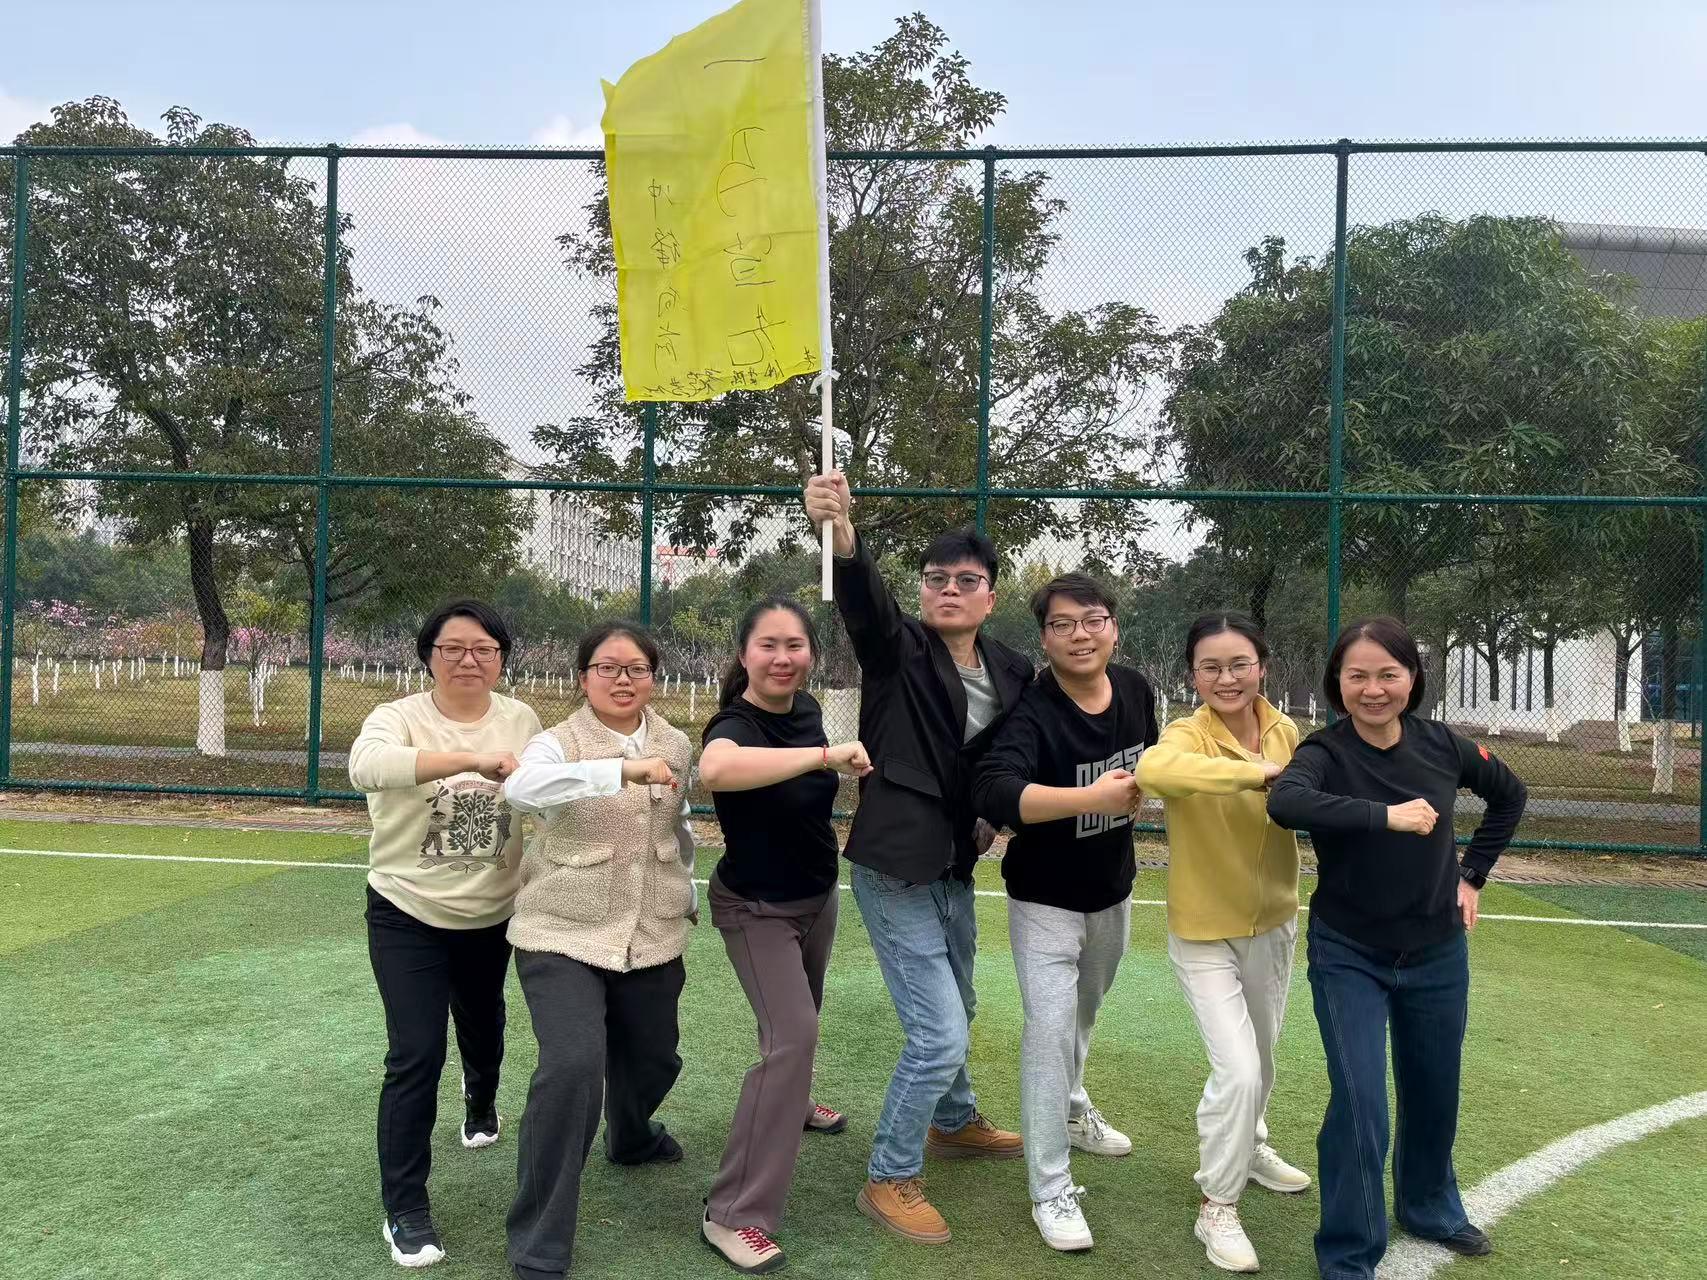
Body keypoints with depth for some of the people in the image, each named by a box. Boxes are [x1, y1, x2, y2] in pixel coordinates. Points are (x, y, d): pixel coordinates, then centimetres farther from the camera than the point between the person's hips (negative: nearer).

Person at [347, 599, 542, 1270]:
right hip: (409, 916, -4)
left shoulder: (523, 719, -6)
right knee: (416, 1056, -9)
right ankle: (405, 1209, 9)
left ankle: (481, 1101, 60)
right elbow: (367, 766, -41)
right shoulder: (399, 717, -18)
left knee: (484, 1028, 25)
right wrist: (472, 760, -51)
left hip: (494, 917, 4)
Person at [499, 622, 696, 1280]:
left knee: (653, 1058, 20)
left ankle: (631, 1138, 57)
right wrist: (624, 769, -43)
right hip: (563, 935, -5)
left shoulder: (676, 745, 5)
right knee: (573, 1066, -21)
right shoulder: (559, 741, -11)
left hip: (653, 937, 5)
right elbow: (522, 788, -35)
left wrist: (686, 894, 27)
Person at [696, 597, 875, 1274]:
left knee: (802, 1017, 27)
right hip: (757, 908, -7)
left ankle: (790, 1102, 58)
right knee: (793, 1034, -18)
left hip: (817, 894, 7)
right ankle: (735, 1213, -10)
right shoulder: (736, 724, -31)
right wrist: (827, 754, -56)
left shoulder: (807, 710, -8)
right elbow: (715, 768, -58)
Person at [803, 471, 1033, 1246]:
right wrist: (841, 530, -54)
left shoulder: (1010, 672, 1)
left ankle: (954, 1124, 51)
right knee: (939, 1032, -6)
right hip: (896, 870, -6)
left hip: (954, 870, 6)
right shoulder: (897, 648, -13)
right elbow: (862, 596, -35)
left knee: (955, 1014, 25)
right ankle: (889, 1180, 14)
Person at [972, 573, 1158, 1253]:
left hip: (1113, 889, 6)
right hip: (1045, 898, -6)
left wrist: (1135, 787, -3)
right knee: (1050, 1027, -10)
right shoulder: (1033, 711, -28)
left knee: (1085, 1012, 26)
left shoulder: (1135, 689, -8)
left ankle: (1070, 1108, 53)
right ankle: (1050, 1190, 4)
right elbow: (992, 793, -47)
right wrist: (1090, 797, -53)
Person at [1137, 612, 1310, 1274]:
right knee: (1238, 1070, -11)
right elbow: (1153, 770, -49)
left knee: (1261, 1059, 24)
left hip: (1274, 923, 6)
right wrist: (1260, 772, -51)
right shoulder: (1187, 734, -24)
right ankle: (1217, 1208, 12)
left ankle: (1247, 1146, 52)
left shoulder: (1286, 731, -6)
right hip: (1205, 934, -6)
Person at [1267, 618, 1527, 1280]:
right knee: (1360, 1106, -9)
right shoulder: (1326, 752, -18)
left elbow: (1509, 795, 13)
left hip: (1437, 955, 4)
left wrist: (1473, 874, 8)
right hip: (1349, 958, -4)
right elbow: (1285, 801, -42)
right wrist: (1386, 815, -45)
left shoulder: (1441, 745, -7)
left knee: (1434, 1094, 19)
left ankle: (1430, 1207, 47)